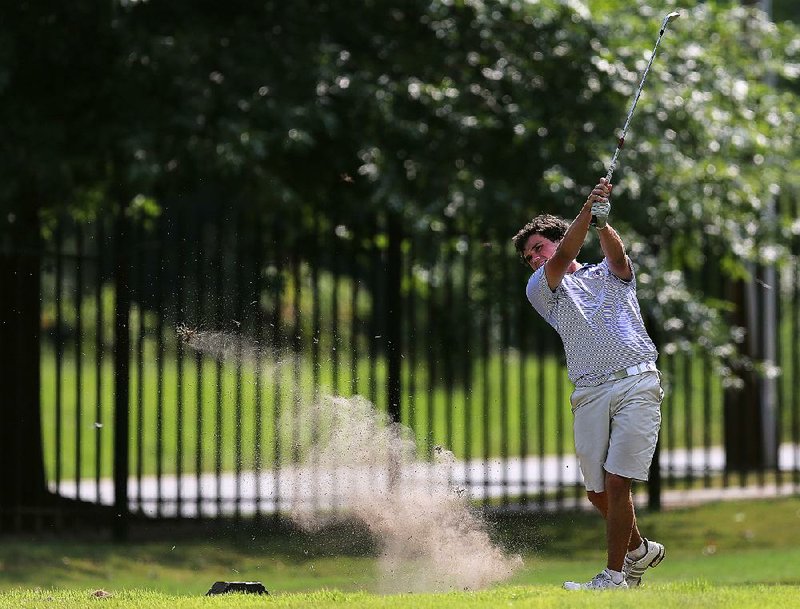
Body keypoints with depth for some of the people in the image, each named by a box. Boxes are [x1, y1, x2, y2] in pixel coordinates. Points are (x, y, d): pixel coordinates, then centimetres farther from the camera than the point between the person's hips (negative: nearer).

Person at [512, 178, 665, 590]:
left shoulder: (610, 275, 19)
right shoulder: (540, 290, 18)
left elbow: (618, 255, -5)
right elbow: (563, 258, -1)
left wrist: (601, 223, -25)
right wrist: (588, 209, -13)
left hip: (637, 384, -3)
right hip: (590, 394, 3)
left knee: (616, 483, -13)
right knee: (597, 493, 2)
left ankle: (614, 575, -9)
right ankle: (638, 550, 27)